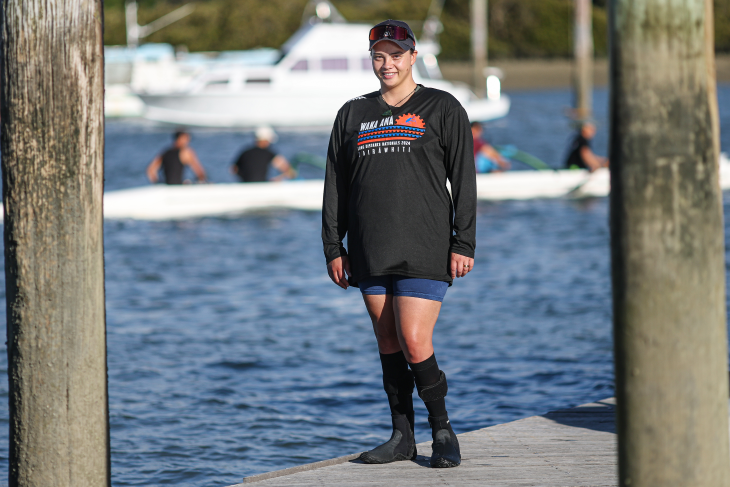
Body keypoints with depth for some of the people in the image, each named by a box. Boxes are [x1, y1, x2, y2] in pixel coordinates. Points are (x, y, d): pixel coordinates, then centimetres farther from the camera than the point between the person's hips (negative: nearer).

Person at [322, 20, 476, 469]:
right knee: (388, 346, 6)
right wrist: (333, 247, 8)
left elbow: (464, 181, 0)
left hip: (424, 252, -4)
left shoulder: (442, 109, 3)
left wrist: (464, 244, -8)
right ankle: (403, 437, 13)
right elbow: (336, 185, 15)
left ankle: (443, 431, 3)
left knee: (414, 344, -13)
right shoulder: (353, 115, 14)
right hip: (370, 254, 4)